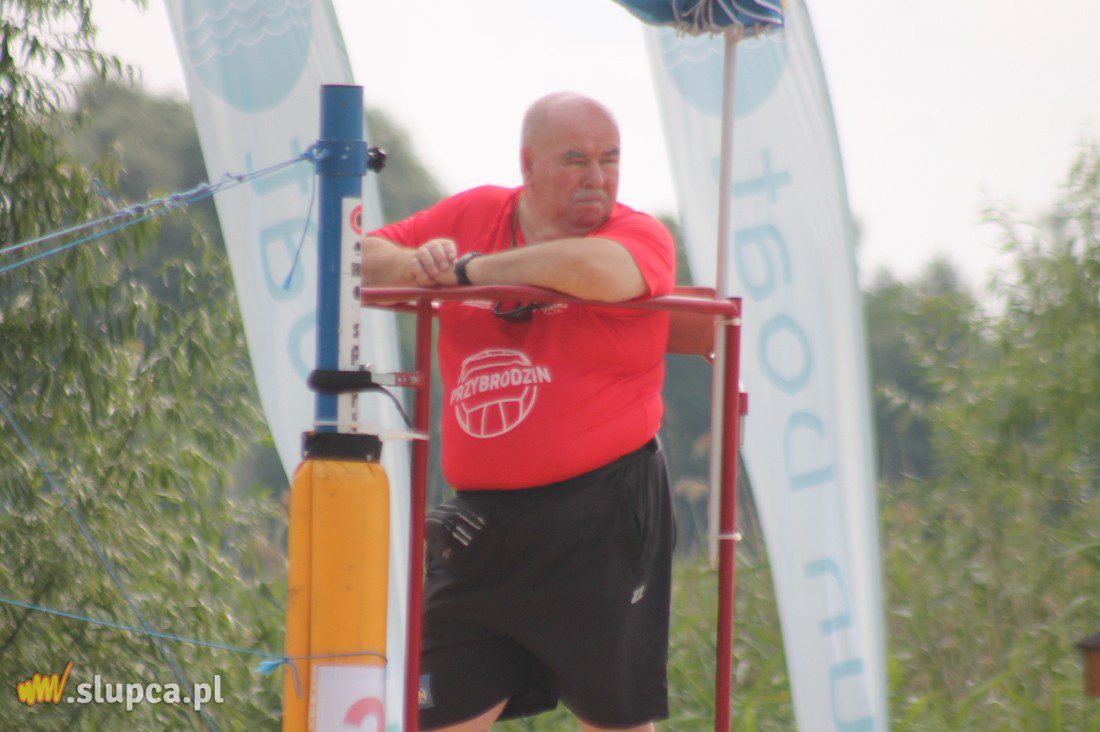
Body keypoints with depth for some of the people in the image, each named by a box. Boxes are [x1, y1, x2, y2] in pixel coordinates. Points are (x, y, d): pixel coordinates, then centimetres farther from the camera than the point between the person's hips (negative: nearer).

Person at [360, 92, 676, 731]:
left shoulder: (638, 236, -4)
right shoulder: (472, 216, 10)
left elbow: (605, 271, -28)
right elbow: (364, 258, 16)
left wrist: (471, 270, -17)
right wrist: (418, 264, -9)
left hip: (603, 516, -4)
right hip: (484, 521, 4)